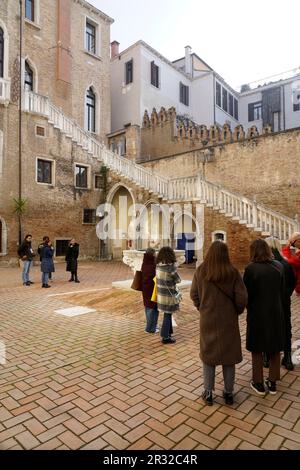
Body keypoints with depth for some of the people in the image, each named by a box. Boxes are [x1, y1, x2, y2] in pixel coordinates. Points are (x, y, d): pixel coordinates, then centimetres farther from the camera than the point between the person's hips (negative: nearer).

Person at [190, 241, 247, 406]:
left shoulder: (200, 272, -11)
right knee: (229, 356, 17)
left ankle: (208, 393, 26)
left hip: (207, 321, 1)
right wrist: (236, 312, 8)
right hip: (228, 321, 0)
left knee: (208, 355, 16)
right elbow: (242, 298, -11)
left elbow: (194, 295, -4)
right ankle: (228, 393, 30)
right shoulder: (232, 272, -14)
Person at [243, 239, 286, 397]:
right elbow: (282, 290, 3)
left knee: (257, 350, 14)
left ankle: (259, 384, 25)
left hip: (258, 314, -4)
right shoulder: (278, 266, -5)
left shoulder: (251, 268, -18)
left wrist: (248, 307, 7)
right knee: (275, 349, 19)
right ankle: (272, 383, 31)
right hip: (276, 313, 4)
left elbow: (246, 293, -12)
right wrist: (279, 307, 16)